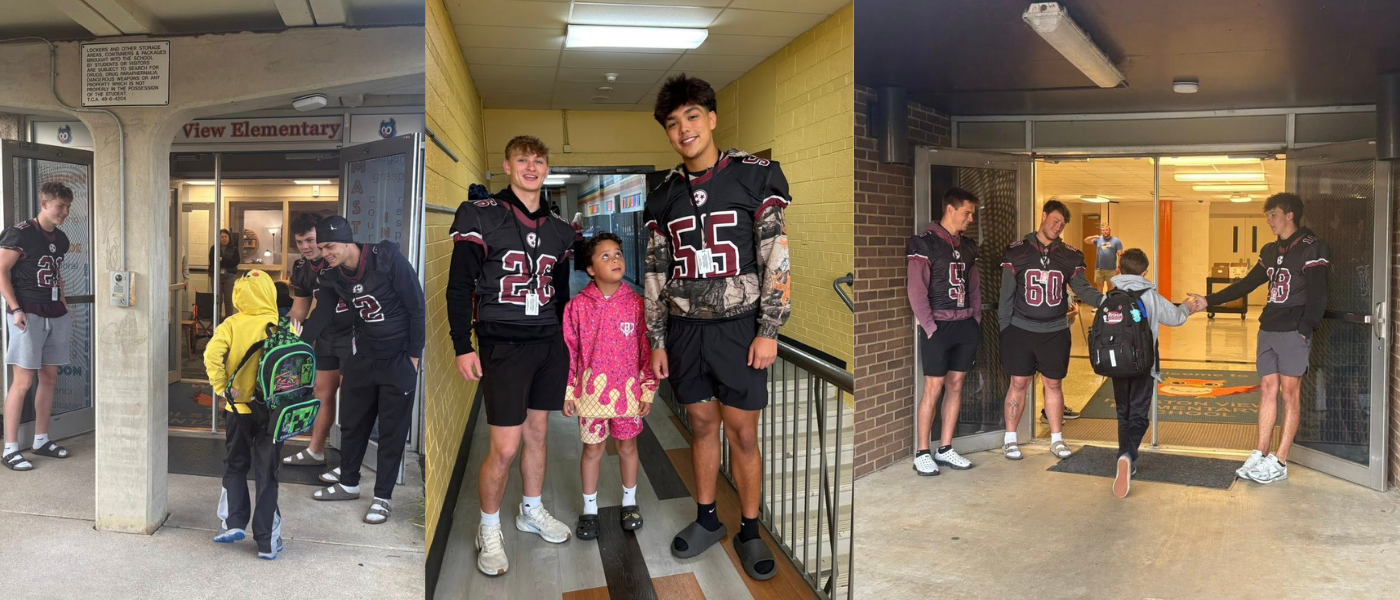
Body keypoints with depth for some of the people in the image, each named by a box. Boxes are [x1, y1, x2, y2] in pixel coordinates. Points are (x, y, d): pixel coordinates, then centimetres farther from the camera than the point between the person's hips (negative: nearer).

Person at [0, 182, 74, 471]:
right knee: (23, 381, -8)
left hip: (55, 315, 7)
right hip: (28, 314, -7)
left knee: (49, 377, 11)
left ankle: (41, 440, 22)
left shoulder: (61, 238, 12)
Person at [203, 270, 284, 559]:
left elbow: (212, 354, -20)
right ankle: (267, 541, 9)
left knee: (235, 467, 22)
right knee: (267, 475, 7)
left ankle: (233, 522, 14)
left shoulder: (232, 325, -6)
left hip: (238, 408, 0)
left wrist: (221, 388, -10)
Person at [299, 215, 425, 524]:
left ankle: (383, 497, 14)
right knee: (351, 421, 15)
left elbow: (417, 308, -17)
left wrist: (414, 356, -14)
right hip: (363, 356, 6)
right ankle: (348, 483, 33)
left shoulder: (389, 260, -22)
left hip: (399, 358, -6)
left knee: (392, 429, 3)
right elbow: (321, 315, 0)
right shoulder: (332, 276, -5)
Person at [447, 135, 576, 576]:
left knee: (537, 433, 14)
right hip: (503, 345, -5)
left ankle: (532, 511, 34)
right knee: (505, 448, -5)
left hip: (549, 343, 5)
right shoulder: (480, 216, -5)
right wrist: (463, 347, -12)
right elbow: (459, 286, -7)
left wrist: (568, 342, 17)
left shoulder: (559, 229, 11)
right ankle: (489, 531, 15)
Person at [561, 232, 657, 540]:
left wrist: (648, 390, -1)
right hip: (591, 391, 0)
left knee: (627, 446, 15)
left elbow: (646, 349, -1)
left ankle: (630, 501, 35)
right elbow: (570, 352, -2)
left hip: (628, 391, 1)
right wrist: (568, 392, -1)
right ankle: (589, 508, 28)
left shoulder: (636, 303, -6)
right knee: (592, 449, 12)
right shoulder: (578, 306, -7)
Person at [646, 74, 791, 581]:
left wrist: (768, 331, -11)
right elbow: (656, 273, 10)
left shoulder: (755, 176, -6)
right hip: (684, 329, 3)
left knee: (743, 434, 2)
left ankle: (749, 531, 17)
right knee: (702, 425, 13)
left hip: (738, 325, -3)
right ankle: (706, 519, 28)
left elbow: (776, 257, -7)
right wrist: (656, 341, 8)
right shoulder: (663, 196, 7)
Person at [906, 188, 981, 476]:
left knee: (956, 385, 8)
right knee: (933, 388, -5)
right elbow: (916, 291, -11)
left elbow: (974, 288, 18)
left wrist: (976, 319, 8)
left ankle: (945, 449, 16)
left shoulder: (968, 246, 13)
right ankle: (922, 454, 3)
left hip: (966, 325, 6)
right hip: (938, 325, -6)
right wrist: (930, 328, -13)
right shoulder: (924, 243, -7)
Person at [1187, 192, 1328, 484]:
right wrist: (1209, 301, 11)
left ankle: (1279, 463, 1)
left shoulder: (1311, 247, -8)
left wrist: (1305, 331, -18)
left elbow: (1318, 296, -12)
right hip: (1268, 329, 7)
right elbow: (1246, 284, 17)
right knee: (1268, 390, 8)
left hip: (1293, 331, -7)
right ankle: (1260, 455, 13)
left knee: (1290, 392, -2)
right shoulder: (1270, 251, 14)